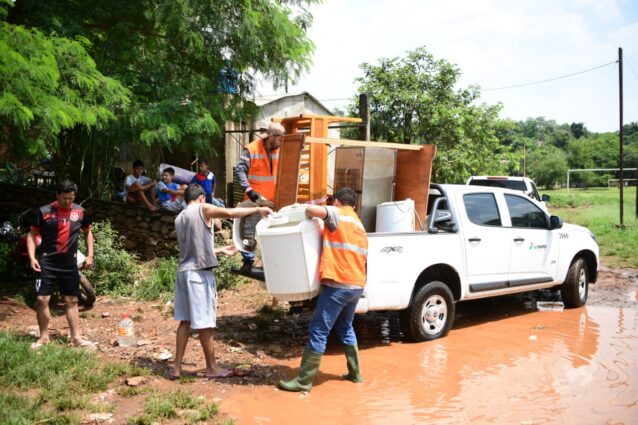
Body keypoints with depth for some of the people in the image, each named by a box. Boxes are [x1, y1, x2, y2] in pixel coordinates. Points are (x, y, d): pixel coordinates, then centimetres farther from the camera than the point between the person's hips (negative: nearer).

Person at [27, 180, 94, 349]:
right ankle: (44, 336, 13)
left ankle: (76, 337, 13)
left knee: (72, 301, 8)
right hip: (47, 263, -2)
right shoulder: (44, 212, -7)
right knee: (42, 299, -4)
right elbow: (32, 234, -1)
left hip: (70, 264, 2)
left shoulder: (79, 211, 2)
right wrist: (32, 257, -12)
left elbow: (87, 232, 15)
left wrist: (89, 255, 7)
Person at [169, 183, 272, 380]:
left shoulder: (179, 219, 17)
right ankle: (212, 368, 11)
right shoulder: (203, 209, -5)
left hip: (183, 272, 8)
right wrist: (258, 209, 2)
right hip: (199, 273, -8)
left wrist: (221, 250, 31)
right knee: (204, 323, 0)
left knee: (185, 321, 13)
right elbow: (231, 213, -9)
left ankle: (177, 367, 15)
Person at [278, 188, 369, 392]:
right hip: (357, 285, 9)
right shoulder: (358, 224, 21)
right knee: (345, 328, 25)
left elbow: (311, 209, -21)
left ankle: (303, 381, -3)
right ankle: (355, 373, 30)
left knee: (318, 332, -5)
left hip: (339, 284, -9)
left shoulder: (338, 214, -3)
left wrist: (308, 218, 1)